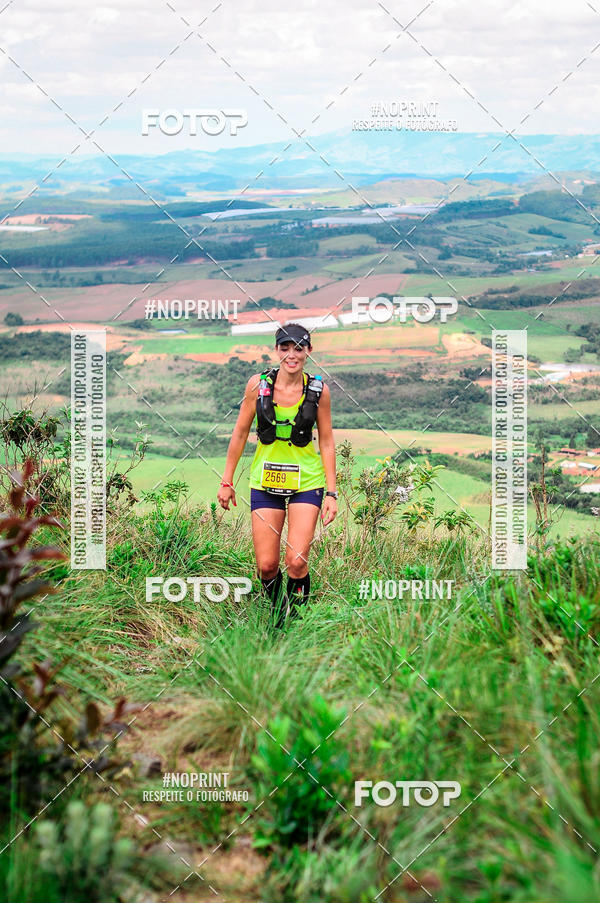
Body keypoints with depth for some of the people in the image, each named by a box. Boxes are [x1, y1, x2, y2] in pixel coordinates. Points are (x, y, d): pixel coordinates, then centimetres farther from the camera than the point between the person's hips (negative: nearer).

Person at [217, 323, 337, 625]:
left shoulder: (319, 390, -5)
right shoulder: (258, 384, -5)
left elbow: (327, 443, 2)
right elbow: (240, 433, 3)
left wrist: (331, 492, -1)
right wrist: (226, 481, 4)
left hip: (306, 481, -1)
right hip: (265, 481, 1)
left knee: (296, 561, -12)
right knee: (266, 565, -1)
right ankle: (277, 612, 29)